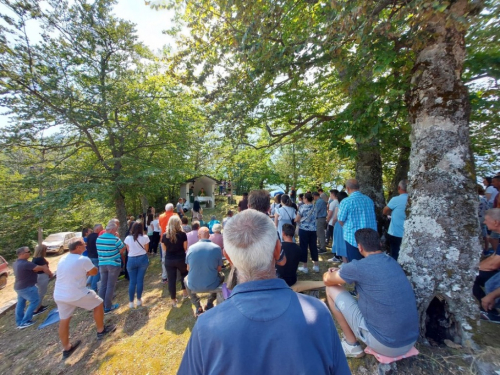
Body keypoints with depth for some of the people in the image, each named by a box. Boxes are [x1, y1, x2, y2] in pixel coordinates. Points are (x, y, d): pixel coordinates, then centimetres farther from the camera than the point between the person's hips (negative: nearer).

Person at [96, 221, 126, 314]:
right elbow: (123, 249, -6)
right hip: (114, 264, -5)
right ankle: (108, 307, 14)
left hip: (102, 264, 6)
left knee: (103, 285, 15)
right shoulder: (115, 239, -19)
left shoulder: (98, 239, 0)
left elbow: (98, 251, 11)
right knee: (110, 286, 5)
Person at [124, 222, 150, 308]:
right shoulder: (145, 237, -9)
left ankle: (131, 302, 16)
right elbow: (146, 249, 0)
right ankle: (139, 300, 20)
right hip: (143, 259, -1)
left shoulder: (128, 238, -6)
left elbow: (128, 250, 5)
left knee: (132, 281, 10)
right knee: (140, 280, 9)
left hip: (131, 260, 1)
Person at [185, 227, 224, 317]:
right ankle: (209, 304, 28)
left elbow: (188, 268, 4)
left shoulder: (191, 248, -8)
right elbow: (219, 269, -1)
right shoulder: (217, 248, -11)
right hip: (212, 285, 0)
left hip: (194, 286, 1)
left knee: (186, 279, 35)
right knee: (221, 276, 32)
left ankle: (198, 308, 26)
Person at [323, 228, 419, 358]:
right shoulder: (393, 263, 3)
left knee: (332, 290, 0)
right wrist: (340, 272, 19)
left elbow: (328, 280, -3)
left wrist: (331, 273, 19)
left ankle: (352, 346, 12)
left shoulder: (359, 266, -19)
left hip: (383, 344, -7)